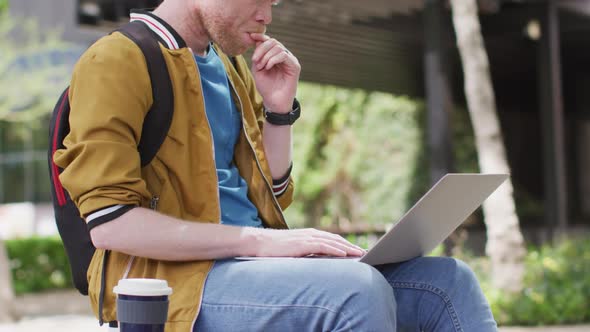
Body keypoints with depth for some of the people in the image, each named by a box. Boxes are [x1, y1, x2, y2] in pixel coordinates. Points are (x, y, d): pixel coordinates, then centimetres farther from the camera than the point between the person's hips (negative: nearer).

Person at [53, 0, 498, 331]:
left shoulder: (229, 67, 19)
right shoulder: (119, 61, -6)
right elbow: (109, 223, -16)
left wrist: (280, 108, 7)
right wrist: (258, 240, -20)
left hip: (254, 266, 8)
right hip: (174, 279, -8)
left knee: (448, 282, -8)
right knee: (360, 292, -32)